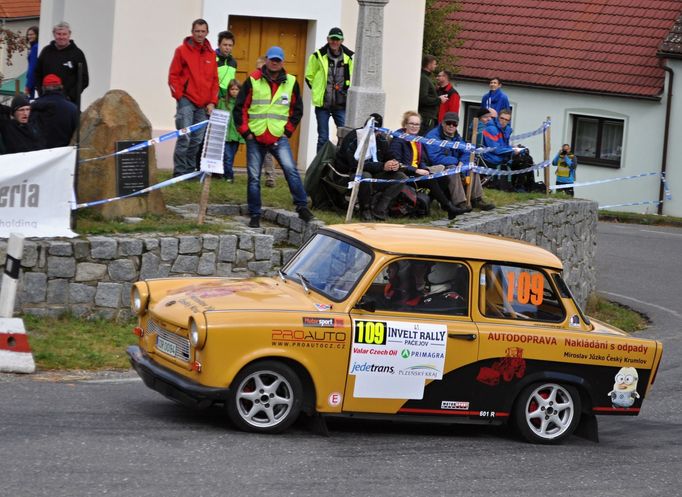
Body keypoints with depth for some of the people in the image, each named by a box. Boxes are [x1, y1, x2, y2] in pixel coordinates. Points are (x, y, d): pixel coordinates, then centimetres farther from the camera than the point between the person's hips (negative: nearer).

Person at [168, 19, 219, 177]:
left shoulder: (211, 54, 12)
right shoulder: (182, 51, 0)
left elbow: (214, 80, 14)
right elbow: (173, 76, -1)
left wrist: (212, 102, 5)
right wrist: (179, 96, -9)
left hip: (203, 105, 5)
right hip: (186, 101, -5)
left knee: (197, 140, 7)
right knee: (184, 137, -12)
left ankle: (190, 169, 16)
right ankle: (179, 171, -9)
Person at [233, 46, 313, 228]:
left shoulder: (291, 82, 5)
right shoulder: (253, 81, -1)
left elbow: (297, 109, 15)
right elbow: (240, 107, 2)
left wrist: (288, 130, 6)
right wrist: (245, 131, -2)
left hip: (279, 137, 0)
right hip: (255, 137, 0)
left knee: (291, 170, -16)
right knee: (254, 177, 2)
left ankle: (302, 207, -11)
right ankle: (255, 215, 10)